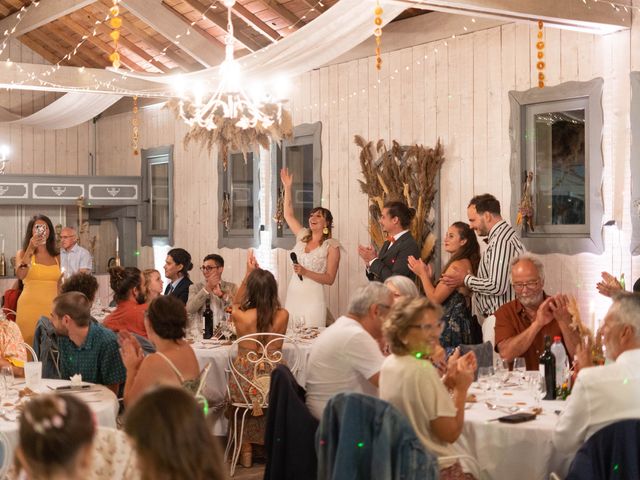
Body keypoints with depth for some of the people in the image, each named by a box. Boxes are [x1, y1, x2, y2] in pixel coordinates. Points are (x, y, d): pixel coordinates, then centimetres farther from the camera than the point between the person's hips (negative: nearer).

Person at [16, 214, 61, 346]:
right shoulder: (23, 254, 3)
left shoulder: (57, 257, 10)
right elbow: (20, 275, -17)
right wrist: (30, 249, -23)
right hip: (29, 307, -2)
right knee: (28, 345, -3)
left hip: (51, 308, 2)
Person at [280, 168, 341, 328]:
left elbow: (330, 279, -6)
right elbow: (288, 215, 16)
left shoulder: (332, 246, -4)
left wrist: (306, 272, -17)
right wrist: (287, 187, 12)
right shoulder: (303, 236, 11)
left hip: (312, 298, -5)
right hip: (292, 296, 5)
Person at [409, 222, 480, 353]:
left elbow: (435, 299, -16)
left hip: (451, 328, -10)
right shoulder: (466, 263, 14)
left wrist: (422, 273, -4)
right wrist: (428, 277, 8)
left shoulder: (458, 265, -16)